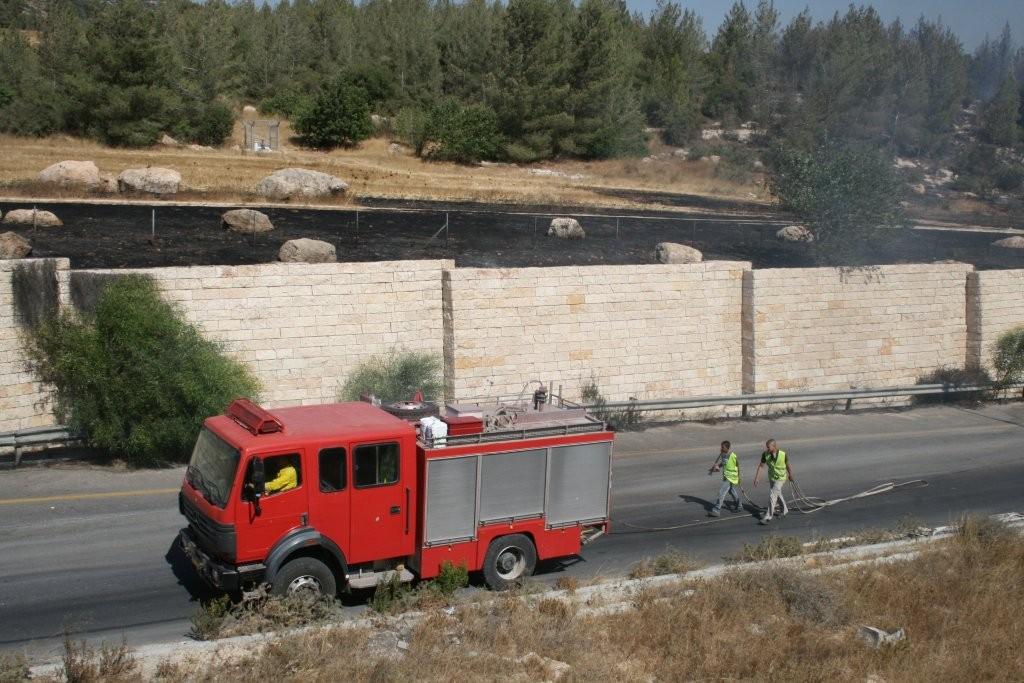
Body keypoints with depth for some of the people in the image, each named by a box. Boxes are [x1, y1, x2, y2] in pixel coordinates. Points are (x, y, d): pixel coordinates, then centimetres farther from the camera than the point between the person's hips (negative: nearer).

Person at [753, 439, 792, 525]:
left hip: (780, 478, -5)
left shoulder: (783, 455, -25)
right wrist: (756, 478, -11)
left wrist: (790, 475, 8)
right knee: (778, 495, 22)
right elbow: (761, 466, -8)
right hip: (771, 477, 5)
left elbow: (788, 466, -7)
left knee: (772, 496, -11)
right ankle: (785, 510, 46)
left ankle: (768, 516, -2)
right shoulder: (765, 454, -18)